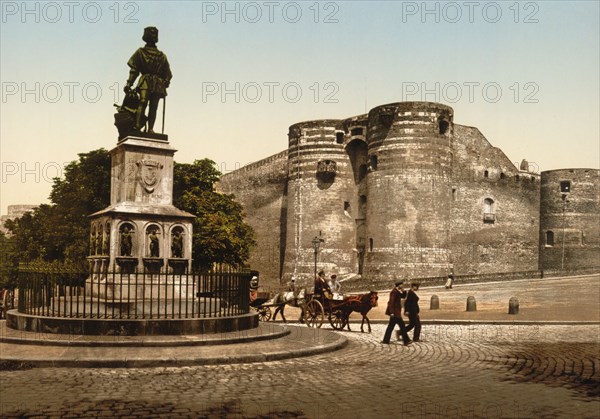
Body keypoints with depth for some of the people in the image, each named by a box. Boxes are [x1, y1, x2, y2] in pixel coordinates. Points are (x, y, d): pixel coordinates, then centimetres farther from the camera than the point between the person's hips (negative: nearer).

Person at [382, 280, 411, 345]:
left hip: (395, 312, 11)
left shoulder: (397, 292, 14)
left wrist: (403, 291, 5)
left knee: (391, 326, 11)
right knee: (402, 325, -8)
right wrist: (392, 312, -24)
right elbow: (391, 302, -21)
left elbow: (403, 296, 23)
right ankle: (406, 341, -6)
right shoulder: (394, 292, -15)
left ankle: (386, 340, 14)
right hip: (395, 312, -11)